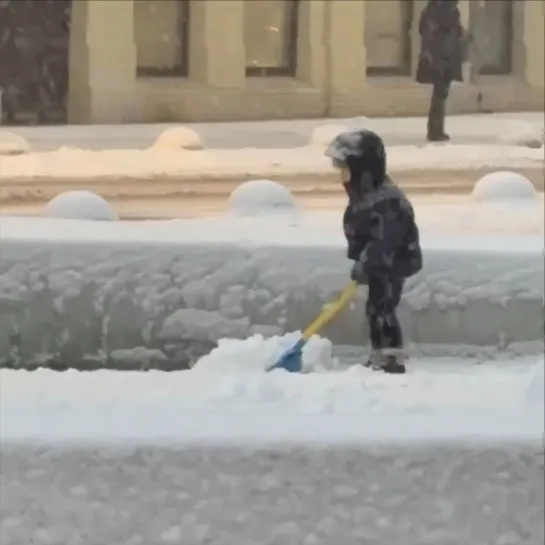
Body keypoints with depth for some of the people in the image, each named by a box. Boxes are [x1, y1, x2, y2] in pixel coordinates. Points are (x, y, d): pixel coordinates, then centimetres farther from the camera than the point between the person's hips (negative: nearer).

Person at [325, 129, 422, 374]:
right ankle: (380, 358, 23)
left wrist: (365, 265, -28)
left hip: (393, 263, -11)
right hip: (380, 264, 11)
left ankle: (391, 360, -10)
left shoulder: (385, 199, -27)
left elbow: (383, 240, -30)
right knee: (376, 309, 14)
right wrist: (362, 262, 17)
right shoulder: (363, 195, 8)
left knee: (381, 309, -12)